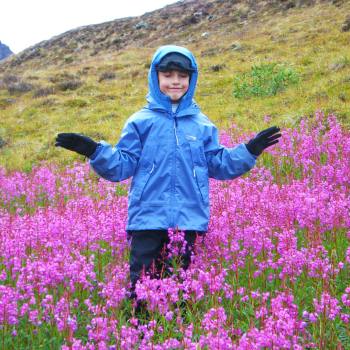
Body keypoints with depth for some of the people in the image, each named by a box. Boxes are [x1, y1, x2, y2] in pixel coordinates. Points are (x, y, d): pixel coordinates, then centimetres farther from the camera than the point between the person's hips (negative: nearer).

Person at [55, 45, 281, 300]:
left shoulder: (203, 125, 12)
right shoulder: (140, 122, 4)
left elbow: (219, 166, 13)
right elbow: (122, 167, 1)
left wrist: (250, 151, 4)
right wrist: (95, 151, -14)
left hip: (190, 221, 2)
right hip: (148, 219, -2)